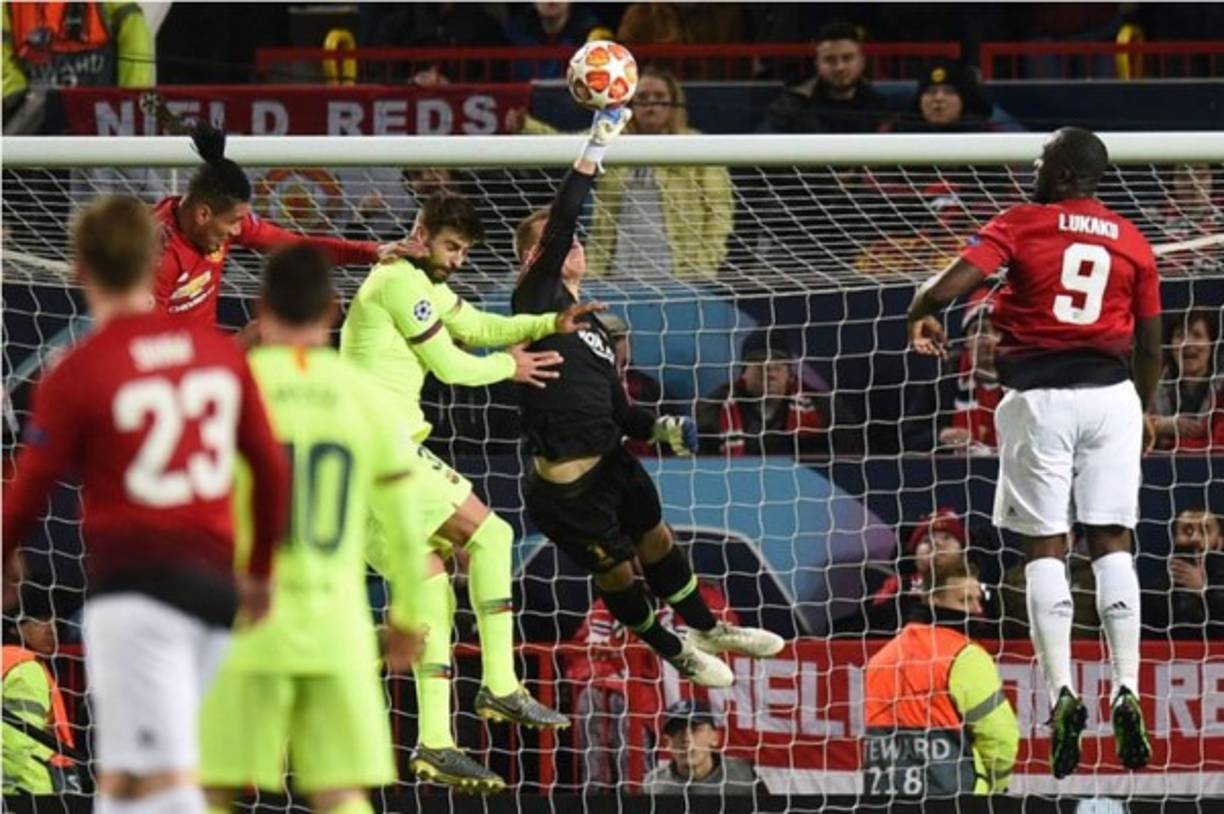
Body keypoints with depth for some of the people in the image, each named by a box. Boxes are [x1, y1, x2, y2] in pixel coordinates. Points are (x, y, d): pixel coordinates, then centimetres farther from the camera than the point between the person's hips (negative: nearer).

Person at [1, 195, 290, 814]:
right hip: (213, 584, 6)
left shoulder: (75, 377, -8)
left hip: (135, 585, -6)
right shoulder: (220, 353, 7)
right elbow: (272, 469, 13)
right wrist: (260, 571, 28)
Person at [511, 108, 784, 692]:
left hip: (611, 462, 8)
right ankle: (676, 654, 28)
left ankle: (706, 630, 42)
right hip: (563, 483, -8)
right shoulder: (536, 299, -9)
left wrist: (658, 427, -1)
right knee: (616, 570, 7)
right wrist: (595, 148, -25)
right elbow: (559, 223, -24)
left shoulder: (592, 326, 17)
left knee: (657, 543, 20)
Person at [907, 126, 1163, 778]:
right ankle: (1127, 693, -3)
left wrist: (920, 314, 8)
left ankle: (1062, 693, -6)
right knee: (1111, 542, 6)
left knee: (1045, 548, 4)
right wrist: (1142, 409, 28)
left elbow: (952, 283, -14)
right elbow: (1150, 345, 12)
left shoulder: (1021, 225, -3)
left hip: (1039, 400, -2)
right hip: (1111, 398, 2)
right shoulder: (1130, 241, 7)